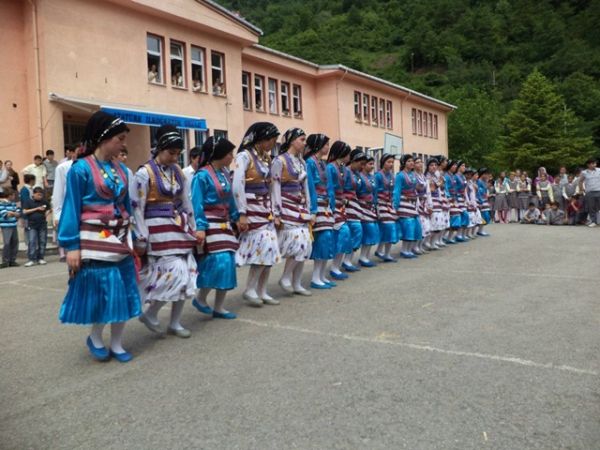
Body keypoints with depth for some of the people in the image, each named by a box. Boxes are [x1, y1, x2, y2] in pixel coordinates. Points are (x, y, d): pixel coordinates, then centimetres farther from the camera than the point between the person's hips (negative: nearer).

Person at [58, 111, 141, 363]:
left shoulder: (121, 170, 8)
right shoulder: (81, 168, -9)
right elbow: (71, 209, -9)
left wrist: (131, 239, 15)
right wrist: (72, 246, -13)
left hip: (120, 242, 6)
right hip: (95, 243, -5)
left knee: (122, 293, 7)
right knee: (100, 294, 1)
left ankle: (116, 343, 22)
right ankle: (95, 338, 27)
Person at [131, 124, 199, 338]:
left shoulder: (177, 172, 10)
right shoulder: (145, 173, -9)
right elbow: (136, 208, -11)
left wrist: (192, 229, 16)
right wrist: (141, 239, -13)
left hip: (180, 228, 7)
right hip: (159, 230, -7)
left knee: (186, 274, 6)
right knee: (173, 273, -13)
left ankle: (175, 322, 19)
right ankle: (150, 314, 11)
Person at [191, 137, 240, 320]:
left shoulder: (225, 173, 10)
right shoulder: (202, 175, -13)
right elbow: (197, 204, -15)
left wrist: (236, 218, 22)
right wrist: (199, 227, -22)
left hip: (224, 224, 8)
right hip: (209, 224, -8)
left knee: (228, 262, 5)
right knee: (218, 262, -15)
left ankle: (219, 307, 14)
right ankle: (200, 298, 8)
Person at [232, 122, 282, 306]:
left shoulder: (266, 158, 13)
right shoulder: (244, 156, -10)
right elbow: (237, 187, -17)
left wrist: (273, 212, 13)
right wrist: (242, 214, -20)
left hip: (265, 209, 8)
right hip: (252, 209, -8)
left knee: (270, 249, 5)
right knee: (264, 247, -13)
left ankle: (262, 292, 14)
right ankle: (249, 289, 1)